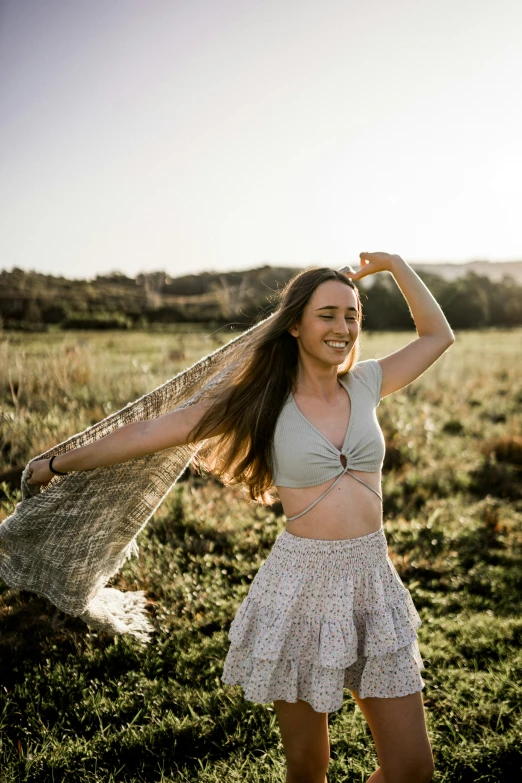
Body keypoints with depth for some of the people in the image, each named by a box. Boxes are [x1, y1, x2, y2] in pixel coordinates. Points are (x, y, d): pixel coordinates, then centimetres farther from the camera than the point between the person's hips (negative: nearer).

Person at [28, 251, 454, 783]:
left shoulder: (365, 384, 6)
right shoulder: (262, 401, -5)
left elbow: (438, 335, 20)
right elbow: (147, 433, -2)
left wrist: (393, 263, 13)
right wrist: (58, 464, 3)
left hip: (374, 580, 4)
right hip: (302, 584, -3)